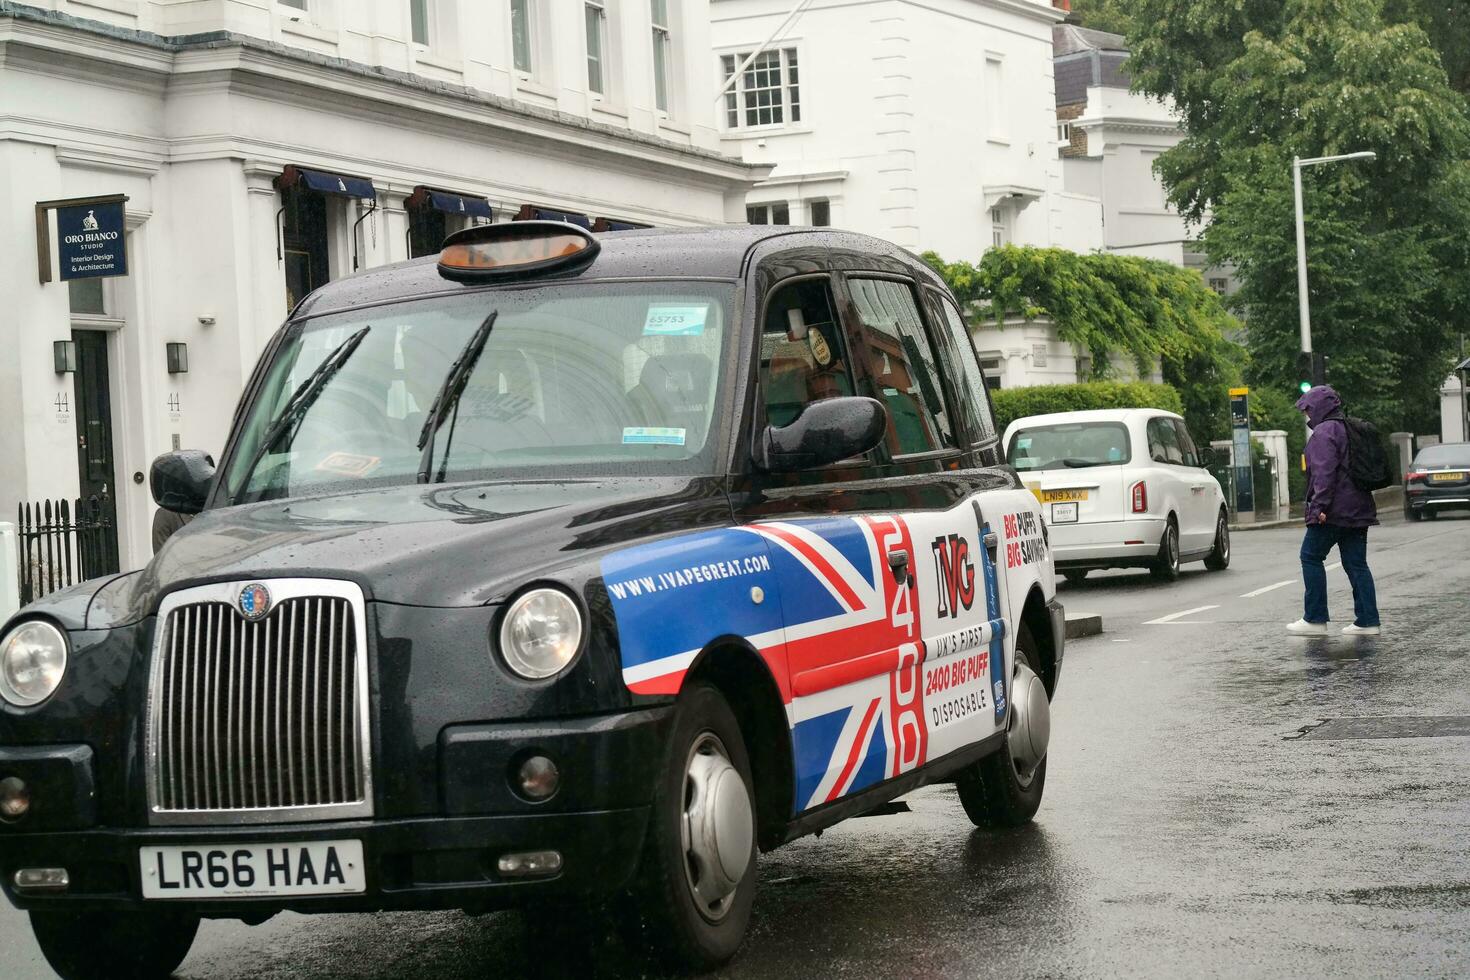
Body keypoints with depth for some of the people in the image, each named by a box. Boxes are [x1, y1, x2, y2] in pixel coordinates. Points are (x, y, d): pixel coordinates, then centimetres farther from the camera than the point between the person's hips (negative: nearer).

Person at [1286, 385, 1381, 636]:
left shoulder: (1325, 432, -10)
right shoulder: (1351, 429, 19)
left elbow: (1325, 472, -21)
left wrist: (1319, 506, -24)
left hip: (1334, 511, -9)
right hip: (1358, 510, 9)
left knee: (1311, 557, 0)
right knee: (1356, 563, 8)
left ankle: (1315, 619, -2)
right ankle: (1367, 620, 3)